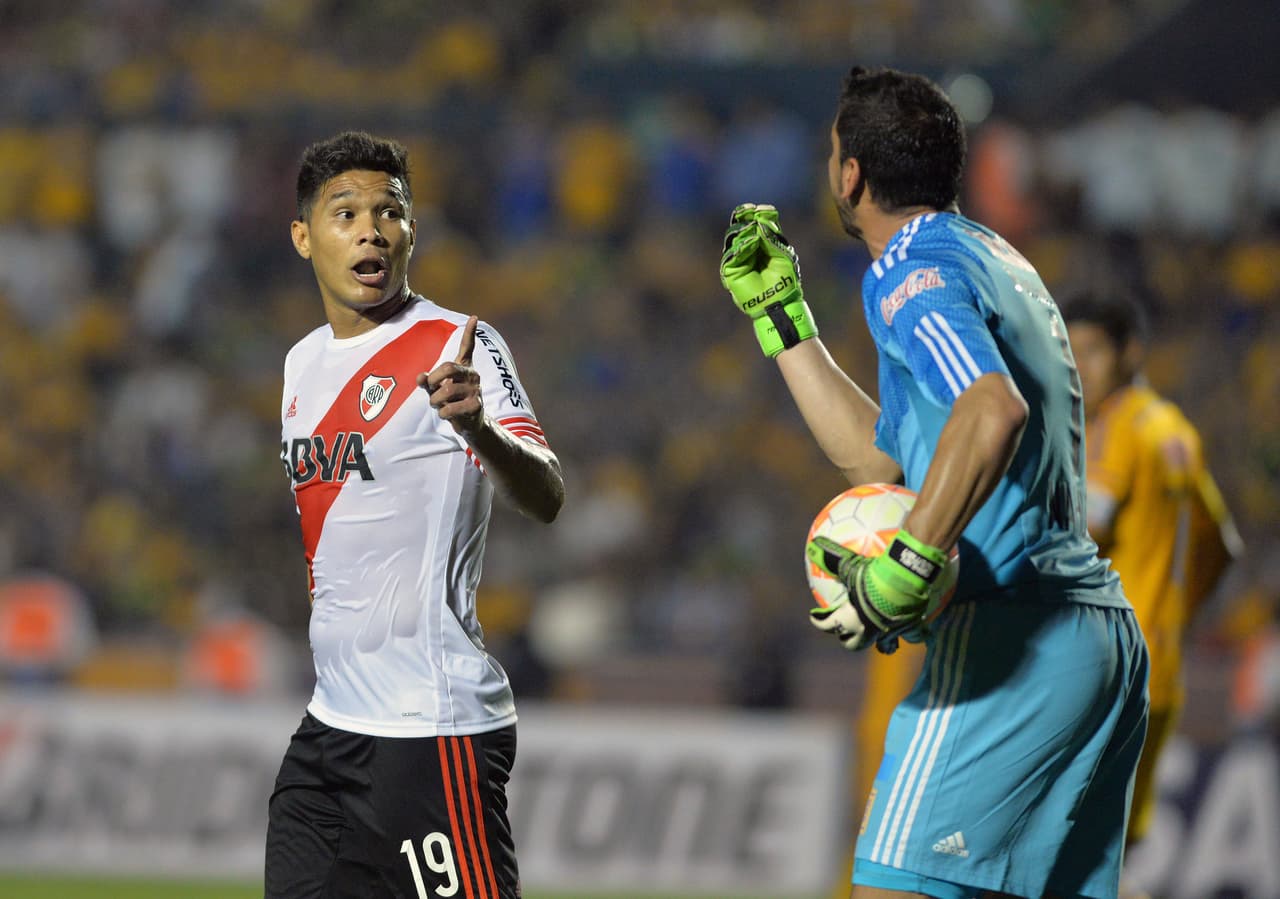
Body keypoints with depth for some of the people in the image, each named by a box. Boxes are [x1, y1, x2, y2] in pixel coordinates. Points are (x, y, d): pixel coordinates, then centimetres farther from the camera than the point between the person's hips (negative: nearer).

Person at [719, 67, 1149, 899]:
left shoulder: (911, 272, -6)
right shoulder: (996, 260, 24)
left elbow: (994, 410, -26)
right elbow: (879, 458, 30)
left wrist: (907, 568, -27)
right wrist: (779, 311, 32)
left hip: (1012, 634, -10)